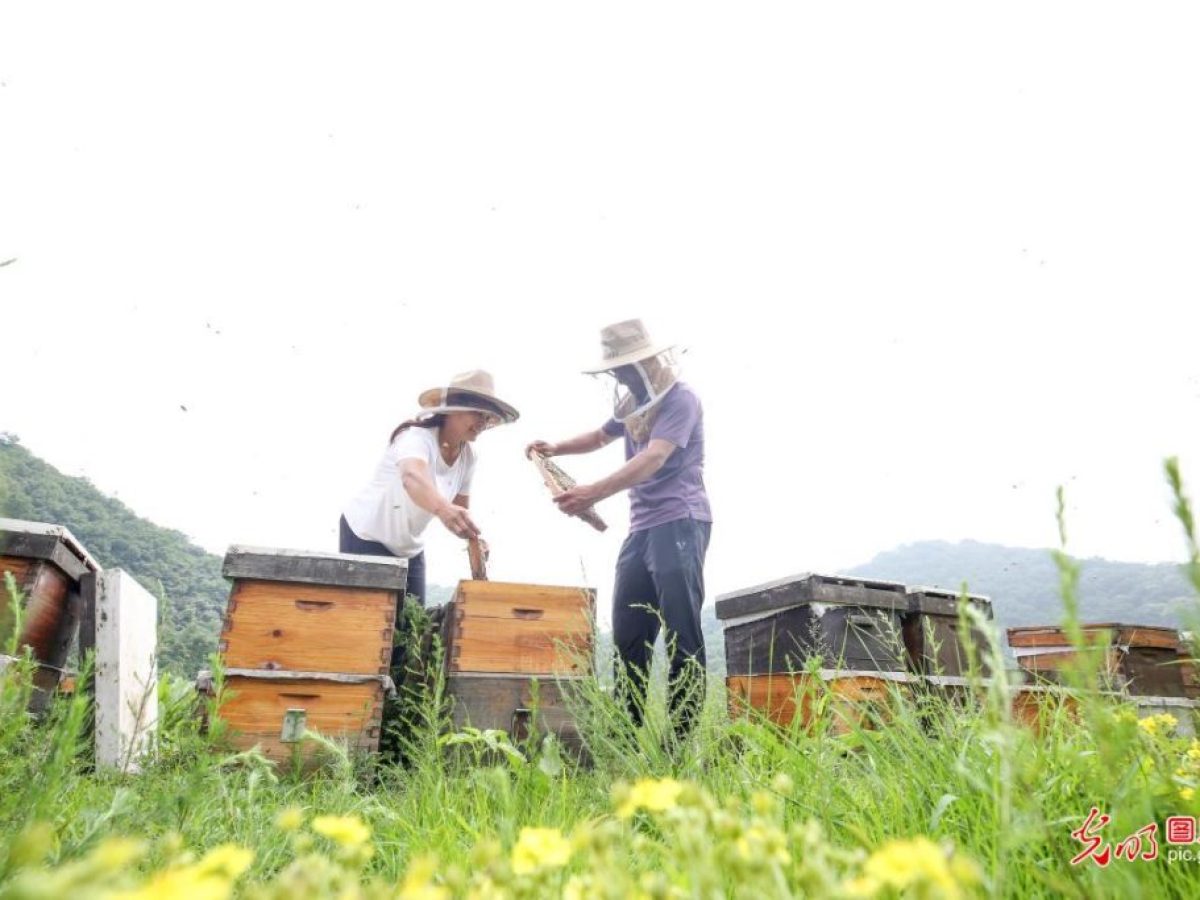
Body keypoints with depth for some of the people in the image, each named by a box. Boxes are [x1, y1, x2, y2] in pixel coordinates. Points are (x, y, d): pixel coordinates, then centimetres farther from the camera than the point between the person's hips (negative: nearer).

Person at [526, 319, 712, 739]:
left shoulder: (680, 400, -9)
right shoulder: (635, 404, 17)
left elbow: (654, 459, -24)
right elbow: (601, 436, 36)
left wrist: (595, 492, -35)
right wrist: (555, 448, 18)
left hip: (680, 523, -9)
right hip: (642, 527, 9)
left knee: (680, 629, -10)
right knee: (628, 632, 6)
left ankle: (685, 732, -6)